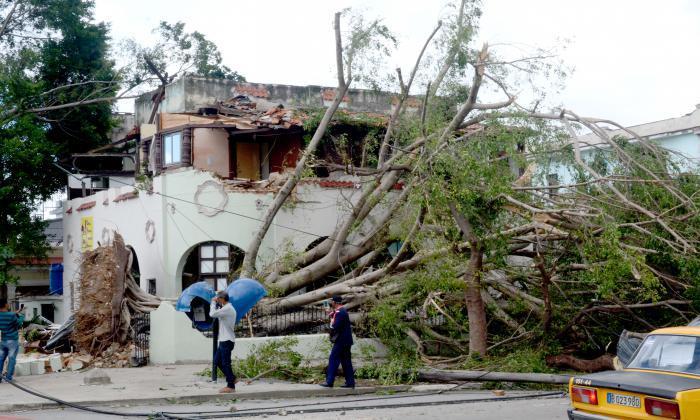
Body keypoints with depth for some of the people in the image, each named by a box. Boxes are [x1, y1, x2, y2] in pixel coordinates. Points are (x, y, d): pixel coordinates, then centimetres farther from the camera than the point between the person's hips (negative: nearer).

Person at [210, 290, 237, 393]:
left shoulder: (227, 309, -16)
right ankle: (232, 378, 21)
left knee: (226, 363, -6)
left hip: (227, 340, -10)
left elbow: (213, 314, -22)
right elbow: (216, 315, 21)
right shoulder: (227, 308, 17)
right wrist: (215, 304, 12)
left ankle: (231, 386, -2)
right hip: (224, 340, 10)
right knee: (217, 361, 14)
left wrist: (213, 303, -7)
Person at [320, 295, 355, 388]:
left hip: (341, 341, -10)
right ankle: (350, 382, 10)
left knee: (333, 359, -7)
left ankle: (329, 381, -9)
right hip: (346, 340, 10)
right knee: (346, 361, 10)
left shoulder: (339, 312, -15)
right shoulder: (343, 311, 17)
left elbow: (335, 327, -23)